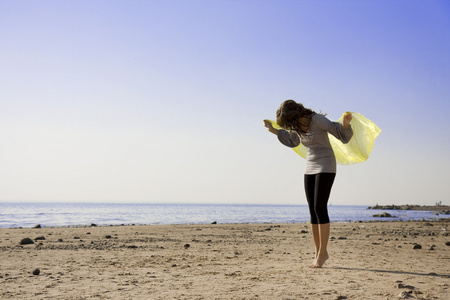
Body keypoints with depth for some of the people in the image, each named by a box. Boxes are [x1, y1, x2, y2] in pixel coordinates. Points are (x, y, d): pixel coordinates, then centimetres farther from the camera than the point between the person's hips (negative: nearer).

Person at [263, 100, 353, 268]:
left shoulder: (317, 120, -16)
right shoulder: (297, 127, 4)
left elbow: (340, 132, -14)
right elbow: (292, 141, 25)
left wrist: (346, 123, -35)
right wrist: (273, 130, 23)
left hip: (326, 167, -7)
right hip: (310, 168, 7)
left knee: (320, 209, -11)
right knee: (313, 211, 3)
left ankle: (323, 252, -4)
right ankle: (318, 252, 9)